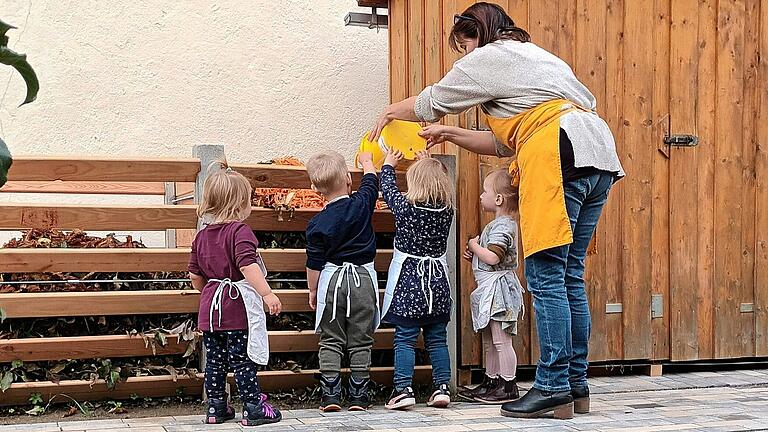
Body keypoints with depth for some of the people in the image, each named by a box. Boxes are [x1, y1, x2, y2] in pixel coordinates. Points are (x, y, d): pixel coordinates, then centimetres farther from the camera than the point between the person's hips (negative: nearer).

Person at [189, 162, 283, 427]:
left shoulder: (202, 236, 10)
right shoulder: (240, 231, -13)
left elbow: (195, 276, 13)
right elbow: (247, 266, -26)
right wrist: (267, 294, -27)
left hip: (210, 306, 7)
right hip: (238, 306, -6)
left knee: (214, 359, 12)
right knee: (242, 360, -1)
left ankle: (215, 407, 19)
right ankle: (254, 408, 4)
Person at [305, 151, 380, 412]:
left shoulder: (317, 224, -8)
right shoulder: (361, 204, -6)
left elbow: (314, 264, -3)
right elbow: (371, 182, 16)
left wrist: (313, 290, 12)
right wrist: (366, 161, 35)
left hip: (332, 280, -1)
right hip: (363, 277, 1)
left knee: (330, 341, 6)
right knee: (361, 341, 5)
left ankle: (330, 395, 3)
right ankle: (358, 397, 6)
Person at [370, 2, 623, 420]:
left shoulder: (487, 58, 9)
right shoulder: (536, 56, 35)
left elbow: (428, 103, 19)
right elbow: (506, 142, 32)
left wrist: (390, 111, 38)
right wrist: (451, 135, 32)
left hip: (559, 157, -9)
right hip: (599, 155, 9)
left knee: (546, 277, -8)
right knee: (570, 277, 10)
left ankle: (553, 388, -8)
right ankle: (576, 385, 12)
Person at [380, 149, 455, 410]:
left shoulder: (405, 207, -12)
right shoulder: (447, 209, -2)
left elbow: (388, 188, 7)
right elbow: (438, 187, 20)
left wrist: (389, 165, 25)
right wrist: (427, 164, 33)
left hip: (408, 281, -4)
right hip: (437, 282, 4)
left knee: (404, 339, -1)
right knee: (437, 339, 10)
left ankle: (403, 389, -6)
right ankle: (442, 387, 8)